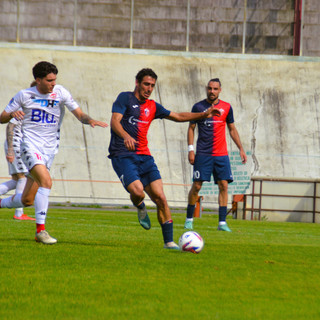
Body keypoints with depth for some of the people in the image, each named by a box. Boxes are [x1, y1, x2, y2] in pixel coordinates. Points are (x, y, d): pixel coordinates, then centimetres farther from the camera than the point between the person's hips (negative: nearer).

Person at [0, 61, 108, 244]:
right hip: (30, 145, -4)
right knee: (46, 181, -28)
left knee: (27, 200, 6)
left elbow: (79, 114, -3)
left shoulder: (60, 92, 2)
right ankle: (41, 229, -24)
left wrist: (90, 120, -25)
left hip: (49, 150, 4)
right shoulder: (24, 95, -1)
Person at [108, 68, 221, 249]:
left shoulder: (152, 107, 17)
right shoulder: (125, 98, -1)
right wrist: (126, 136, -35)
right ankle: (140, 208, 12)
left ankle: (169, 241, -2)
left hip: (144, 157, 5)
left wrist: (204, 115, 19)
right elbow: (115, 121, -15)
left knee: (160, 197, -8)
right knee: (137, 191, -26)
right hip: (123, 155, -5)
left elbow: (178, 117, 28)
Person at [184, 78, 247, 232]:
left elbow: (232, 129, 16)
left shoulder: (226, 108, 7)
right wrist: (190, 149, -3)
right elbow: (191, 128, 6)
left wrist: (241, 148, 11)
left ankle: (222, 222, -2)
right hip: (203, 154, -2)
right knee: (196, 186, -5)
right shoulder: (198, 107, 1)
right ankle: (189, 219, 10)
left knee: (223, 185, -5)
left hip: (221, 155, 2)